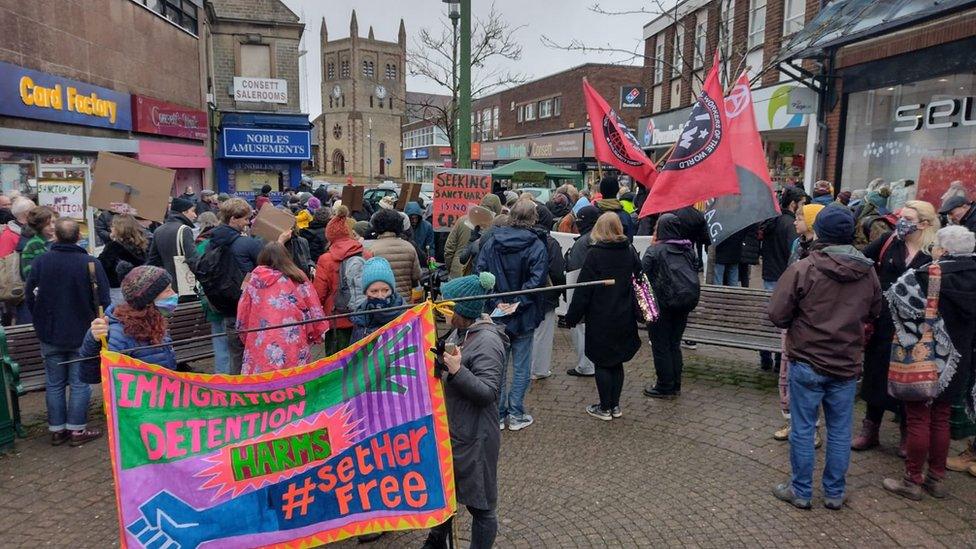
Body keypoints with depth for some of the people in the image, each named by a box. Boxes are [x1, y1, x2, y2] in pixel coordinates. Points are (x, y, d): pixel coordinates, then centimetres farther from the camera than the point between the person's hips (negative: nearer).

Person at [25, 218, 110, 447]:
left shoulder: (40, 262, -5)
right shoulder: (91, 263, -14)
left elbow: (30, 296, 4)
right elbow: (103, 301, -11)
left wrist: (41, 323, 19)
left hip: (50, 335, 3)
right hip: (82, 334, -3)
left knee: (54, 384, 13)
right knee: (80, 383, 6)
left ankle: (57, 429, 21)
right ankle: (77, 430, 10)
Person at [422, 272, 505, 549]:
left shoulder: (487, 342, -23)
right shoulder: (459, 331, 3)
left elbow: (487, 393, -27)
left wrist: (457, 370, -35)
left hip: (472, 439, -10)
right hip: (447, 429, 10)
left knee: (479, 505, 9)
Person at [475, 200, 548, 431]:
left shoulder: (491, 241, -1)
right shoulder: (536, 246, -11)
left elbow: (479, 271, -7)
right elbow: (537, 280, -20)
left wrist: (495, 301, -9)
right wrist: (518, 303, -14)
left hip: (496, 315, 3)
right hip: (523, 316, -3)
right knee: (521, 366, 10)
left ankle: (498, 414, 22)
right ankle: (516, 415, 18)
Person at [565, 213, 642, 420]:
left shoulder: (594, 254, -14)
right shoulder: (630, 252, 2)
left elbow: (583, 290, -13)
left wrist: (572, 316, -6)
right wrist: (636, 311, 19)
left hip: (601, 319, -5)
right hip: (624, 318, 5)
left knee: (602, 363, 6)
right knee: (617, 361, 15)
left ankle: (605, 408, 13)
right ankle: (615, 405, 23)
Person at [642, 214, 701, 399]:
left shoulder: (655, 250, -11)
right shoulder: (687, 249, 8)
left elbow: (642, 274, -14)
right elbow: (695, 273, 14)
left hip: (663, 302, -6)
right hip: (686, 301, 6)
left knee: (660, 345, 4)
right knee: (674, 344, 15)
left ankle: (665, 387, 8)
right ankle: (675, 386, 19)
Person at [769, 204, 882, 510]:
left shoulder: (802, 269, -17)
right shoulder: (868, 273, -2)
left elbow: (777, 315, -13)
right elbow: (873, 314, 14)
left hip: (807, 363, -4)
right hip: (847, 364, 4)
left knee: (802, 429, 9)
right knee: (840, 431, 15)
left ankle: (801, 491, 20)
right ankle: (835, 493, 27)